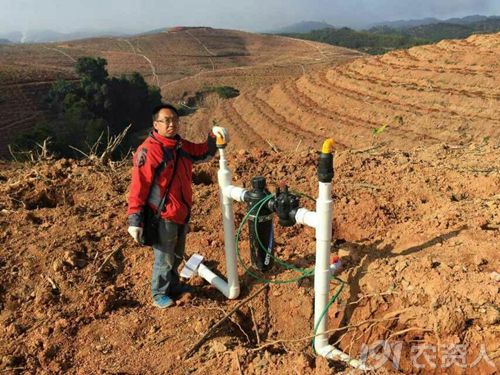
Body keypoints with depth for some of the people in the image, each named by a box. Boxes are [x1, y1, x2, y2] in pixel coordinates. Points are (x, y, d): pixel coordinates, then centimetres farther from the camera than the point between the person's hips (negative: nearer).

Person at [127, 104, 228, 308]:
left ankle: (173, 285, 45)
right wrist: (135, 220, -22)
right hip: (162, 217, -8)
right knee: (164, 258, 7)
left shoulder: (181, 145, 5)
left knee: (177, 255, 23)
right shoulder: (148, 150, -20)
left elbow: (202, 152, 21)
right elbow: (138, 186, -21)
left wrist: (214, 135, 1)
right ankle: (159, 295, 29)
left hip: (182, 213, 8)